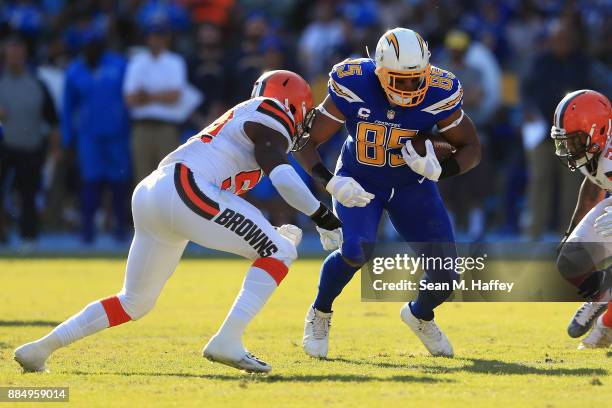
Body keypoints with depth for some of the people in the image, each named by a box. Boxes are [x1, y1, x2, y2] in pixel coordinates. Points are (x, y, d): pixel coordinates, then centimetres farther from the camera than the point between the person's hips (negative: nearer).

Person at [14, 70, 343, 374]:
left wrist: (269, 236, 27)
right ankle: (227, 341, -12)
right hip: (185, 191, -9)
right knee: (281, 253, -2)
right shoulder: (269, 118, 5)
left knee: (134, 303, 21)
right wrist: (324, 217, -4)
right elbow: (282, 176, -12)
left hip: (149, 196, 9)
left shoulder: (240, 121, 31)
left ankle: (40, 348, 18)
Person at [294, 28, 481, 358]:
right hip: (359, 182, -2)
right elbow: (306, 143, -19)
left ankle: (420, 315, 33)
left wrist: (438, 170, -29)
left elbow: (471, 149, -8)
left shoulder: (438, 95, -23)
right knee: (356, 251, -30)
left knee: (445, 277, -5)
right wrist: (331, 183, -35)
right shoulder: (352, 88, -27)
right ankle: (320, 314, 1)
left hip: (411, 185, 2)